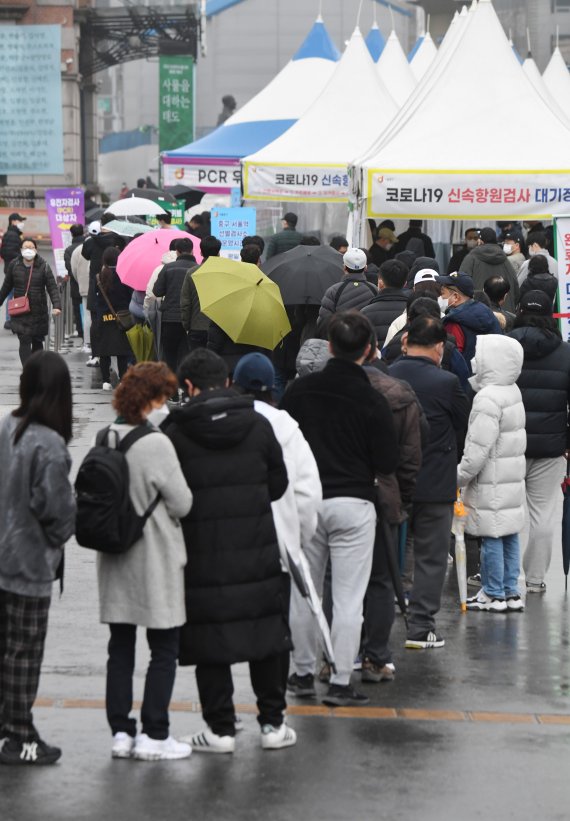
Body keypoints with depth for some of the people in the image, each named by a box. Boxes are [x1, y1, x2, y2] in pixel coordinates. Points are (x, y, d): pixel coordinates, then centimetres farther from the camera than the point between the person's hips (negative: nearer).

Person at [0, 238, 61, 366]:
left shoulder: (43, 267, -4)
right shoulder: (14, 265, 0)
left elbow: (52, 288, -10)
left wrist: (57, 306, -24)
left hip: (39, 312, 0)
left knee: (37, 342, 11)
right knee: (24, 342, -11)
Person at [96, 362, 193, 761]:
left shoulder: (105, 440, -2)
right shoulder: (156, 444, -18)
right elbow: (182, 503, -13)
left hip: (114, 560, 6)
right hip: (155, 560, -6)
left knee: (120, 649, 13)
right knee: (164, 650, 5)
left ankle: (121, 731, 15)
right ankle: (153, 735, 5)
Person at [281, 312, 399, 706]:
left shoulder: (299, 390, -1)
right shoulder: (372, 401, -10)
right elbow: (389, 461, -7)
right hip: (353, 502, -3)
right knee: (349, 597, 0)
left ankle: (303, 673, 22)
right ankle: (341, 682, 0)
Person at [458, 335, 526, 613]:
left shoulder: (488, 399, -20)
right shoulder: (512, 392, 9)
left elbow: (478, 447, -20)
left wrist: (460, 476, -13)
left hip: (492, 483, -9)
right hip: (513, 477, 9)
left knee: (491, 537, -1)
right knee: (509, 536, 13)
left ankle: (493, 595, 5)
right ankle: (511, 592, 19)